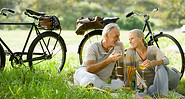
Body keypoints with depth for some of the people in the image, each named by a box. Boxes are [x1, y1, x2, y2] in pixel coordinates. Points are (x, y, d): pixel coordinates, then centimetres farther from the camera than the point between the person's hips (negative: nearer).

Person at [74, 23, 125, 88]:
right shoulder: (93, 47, -14)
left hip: (100, 80, 8)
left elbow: (122, 66, 10)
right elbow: (89, 69, -27)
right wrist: (108, 61, -35)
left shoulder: (119, 45, -3)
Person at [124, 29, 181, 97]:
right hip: (153, 84, 1)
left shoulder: (153, 49, -13)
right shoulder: (131, 52, -5)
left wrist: (152, 63, -52)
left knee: (159, 65, -34)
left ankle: (163, 94, -38)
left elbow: (166, 61, -32)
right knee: (151, 90, -37)